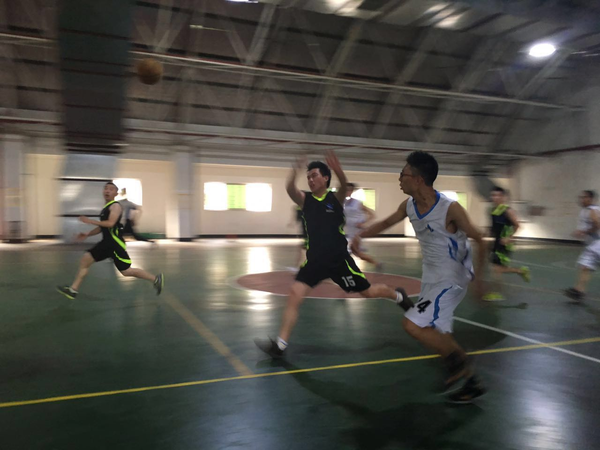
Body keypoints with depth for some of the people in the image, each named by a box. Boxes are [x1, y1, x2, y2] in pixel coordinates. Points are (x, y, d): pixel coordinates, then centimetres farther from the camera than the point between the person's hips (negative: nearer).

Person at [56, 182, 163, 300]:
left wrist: (90, 221, -17)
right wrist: (87, 234, 15)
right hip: (106, 242, 9)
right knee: (85, 259, 7)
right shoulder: (105, 207, 19)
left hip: (116, 243, -9)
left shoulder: (115, 206, -10)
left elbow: (110, 223, -24)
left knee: (126, 272, -6)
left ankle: (155, 279, 8)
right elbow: (102, 227, 25)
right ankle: (73, 290, 14)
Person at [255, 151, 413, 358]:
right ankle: (280, 345, -5)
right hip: (315, 260, 2)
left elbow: (344, 185, -28)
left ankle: (398, 296, 42)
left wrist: (339, 172, -52)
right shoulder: (305, 199, -1)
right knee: (294, 295, -13)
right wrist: (294, 173, -45)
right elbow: (290, 189, -23)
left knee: (368, 292, 11)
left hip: (339, 259, -2)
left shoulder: (335, 198, -5)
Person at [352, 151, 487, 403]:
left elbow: (479, 241, -14)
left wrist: (478, 278, -21)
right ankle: (471, 383, 31)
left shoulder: (450, 209, -24)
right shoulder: (409, 205, -4)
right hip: (431, 278, 8)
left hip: (451, 280, -8)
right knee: (436, 336, 15)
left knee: (412, 324, -17)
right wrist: (361, 234, -1)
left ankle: (457, 361, 6)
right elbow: (386, 223, 13)